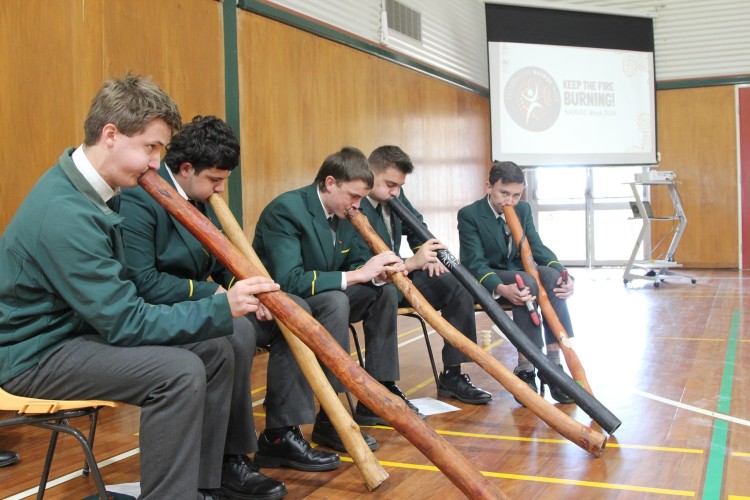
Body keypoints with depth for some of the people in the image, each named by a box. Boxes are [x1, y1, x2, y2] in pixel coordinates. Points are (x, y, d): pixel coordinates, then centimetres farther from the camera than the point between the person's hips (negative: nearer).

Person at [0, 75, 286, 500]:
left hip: (87, 327, 9)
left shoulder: (89, 190, 2)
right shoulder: (64, 212, -27)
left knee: (216, 350, 0)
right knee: (179, 371, -27)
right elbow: (124, 322, -26)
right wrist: (222, 308, -26)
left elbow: (117, 300, 3)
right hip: (38, 353, -9)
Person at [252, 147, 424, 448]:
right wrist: (357, 275, -33)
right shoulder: (285, 210, -23)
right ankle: (329, 418, -29)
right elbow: (288, 280, -33)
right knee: (334, 300, -34)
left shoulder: (345, 215, 3)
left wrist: (377, 272, -15)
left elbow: (352, 266, 9)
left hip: (322, 300, 9)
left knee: (384, 291, -2)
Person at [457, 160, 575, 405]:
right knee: (528, 282, -36)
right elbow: (475, 263, -20)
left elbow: (537, 248, 1)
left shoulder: (524, 209, 7)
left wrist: (563, 274, -20)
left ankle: (553, 365, -29)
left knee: (551, 275, -28)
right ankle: (525, 370, -32)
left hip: (519, 272, 5)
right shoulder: (469, 215, -11)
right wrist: (501, 288, -39)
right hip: (486, 281, -5)